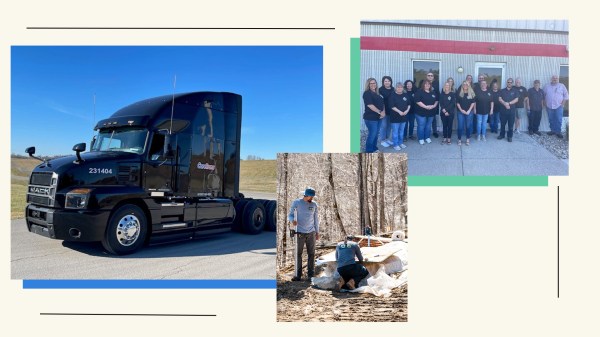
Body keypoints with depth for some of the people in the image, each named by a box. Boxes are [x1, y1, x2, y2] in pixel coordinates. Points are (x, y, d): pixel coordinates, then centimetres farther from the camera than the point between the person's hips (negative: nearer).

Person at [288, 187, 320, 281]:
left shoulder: (314, 205, 7)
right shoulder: (296, 203, -2)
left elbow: (316, 219, 14)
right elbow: (290, 215, 1)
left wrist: (317, 232, 13)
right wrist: (292, 220, -22)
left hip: (311, 232, 2)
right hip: (300, 232, -2)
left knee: (311, 254, 3)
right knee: (298, 254, 0)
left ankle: (311, 274, 10)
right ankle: (298, 275, 5)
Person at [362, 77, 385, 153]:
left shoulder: (377, 93, 16)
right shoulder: (367, 93, -10)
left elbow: (382, 103, 16)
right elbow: (370, 105, -19)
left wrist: (383, 111, -5)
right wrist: (380, 112, -18)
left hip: (378, 117, 8)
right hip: (370, 117, -8)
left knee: (376, 133, 13)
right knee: (372, 134, -6)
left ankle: (374, 148, 25)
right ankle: (369, 151, 3)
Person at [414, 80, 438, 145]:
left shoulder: (433, 92, 12)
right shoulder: (419, 92, -7)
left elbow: (436, 100, 17)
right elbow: (418, 101, -17)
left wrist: (434, 105, -5)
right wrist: (426, 106, -22)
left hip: (431, 112, 5)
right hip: (421, 112, -5)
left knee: (428, 126, 13)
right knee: (421, 126, -2)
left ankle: (427, 137, 26)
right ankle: (421, 139, 9)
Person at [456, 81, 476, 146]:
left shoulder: (471, 94, 3)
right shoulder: (459, 93, 3)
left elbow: (473, 103, 0)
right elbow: (457, 103, 1)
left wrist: (469, 111, -9)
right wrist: (461, 110, -10)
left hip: (469, 112, 0)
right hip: (461, 112, 0)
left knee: (468, 126, 4)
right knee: (460, 126, -1)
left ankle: (468, 139, 14)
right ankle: (459, 139, 7)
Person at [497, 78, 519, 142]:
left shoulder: (515, 91, 7)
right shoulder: (502, 91, 9)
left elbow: (516, 99, -3)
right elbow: (499, 99, -2)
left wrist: (509, 103, -15)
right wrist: (505, 104, -16)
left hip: (511, 111, -1)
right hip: (503, 110, 1)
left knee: (511, 124, 0)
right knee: (502, 124, 8)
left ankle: (510, 136, 8)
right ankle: (502, 135, 20)